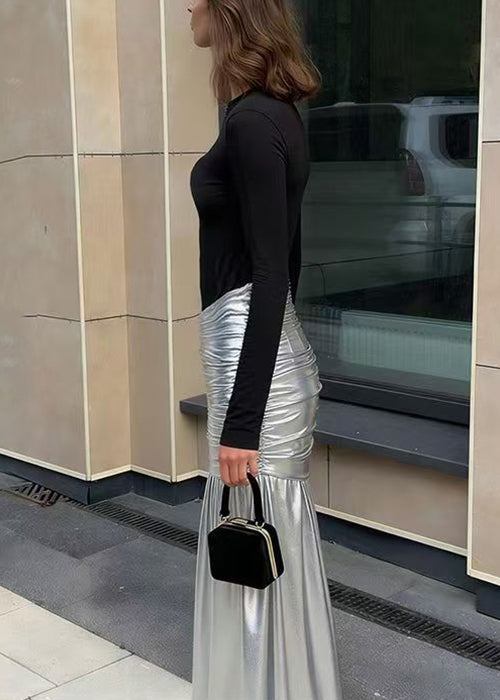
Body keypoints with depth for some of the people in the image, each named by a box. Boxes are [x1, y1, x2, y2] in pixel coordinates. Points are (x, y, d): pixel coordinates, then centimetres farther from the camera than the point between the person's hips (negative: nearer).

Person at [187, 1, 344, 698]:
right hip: (270, 355, 10)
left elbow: (270, 278, -21)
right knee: (268, 548, 20)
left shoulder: (252, 121, -17)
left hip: (253, 357, -10)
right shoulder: (278, 114, 11)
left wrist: (241, 422, -20)